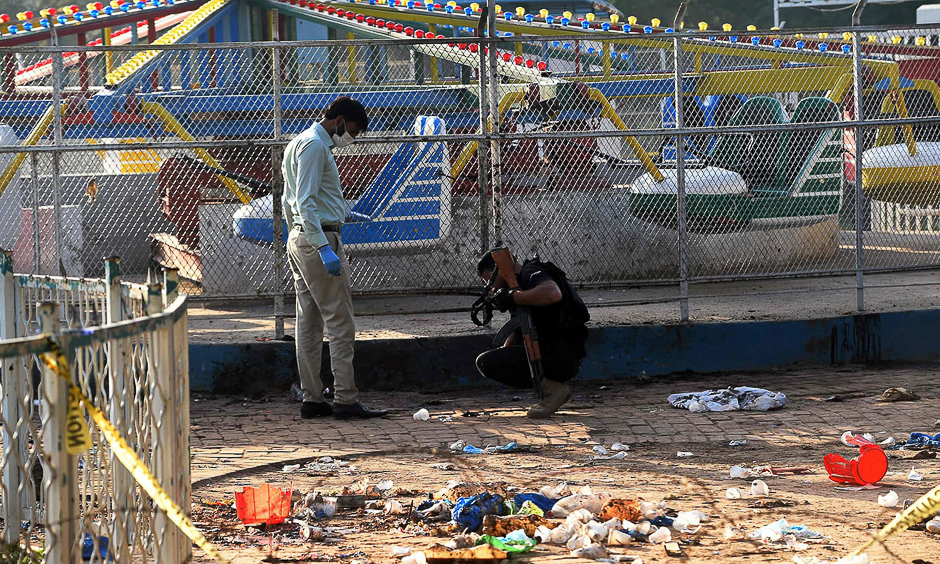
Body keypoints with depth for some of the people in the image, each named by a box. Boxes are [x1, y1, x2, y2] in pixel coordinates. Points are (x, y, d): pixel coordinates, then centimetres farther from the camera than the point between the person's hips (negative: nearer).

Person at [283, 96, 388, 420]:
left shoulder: (298, 144, 20)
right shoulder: (314, 146, -12)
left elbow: (288, 202, 24)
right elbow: (306, 202, -20)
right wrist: (324, 249, -25)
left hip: (298, 240, 10)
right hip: (319, 236, -10)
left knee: (309, 323, 8)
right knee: (340, 322, -9)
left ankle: (312, 399, 9)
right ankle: (345, 399, -11)